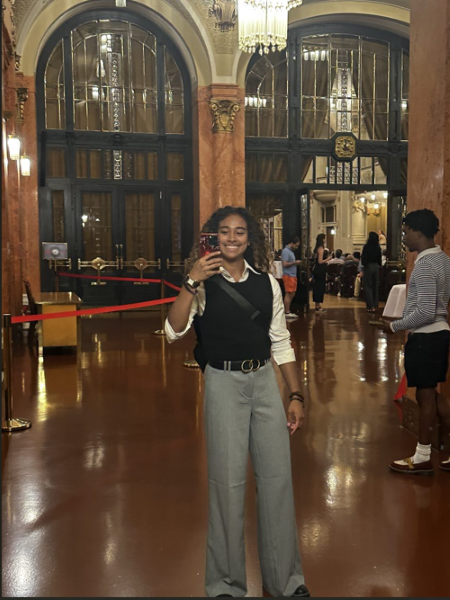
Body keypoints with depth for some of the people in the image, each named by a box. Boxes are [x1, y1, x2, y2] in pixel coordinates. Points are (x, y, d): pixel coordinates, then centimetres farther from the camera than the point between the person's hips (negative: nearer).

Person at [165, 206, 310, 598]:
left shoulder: (266, 282, 6)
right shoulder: (204, 283, -3)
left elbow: (281, 343, 9)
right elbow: (174, 331, -16)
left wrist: (296, 396, 6)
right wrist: (192, 283, -25)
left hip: (264, 380, 3)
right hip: (224, 382, -3)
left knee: (277, 477, 7)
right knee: (228, 482, 2)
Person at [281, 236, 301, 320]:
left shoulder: (291, 251, 18)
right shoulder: (286, 251, -12)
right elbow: (285, 264, -21)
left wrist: (296, 263, 7)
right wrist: (295, 262, -14)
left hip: (293, 275, 10)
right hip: (288, 275, -10)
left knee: (292, 294, 12)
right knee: (288, 294, -7)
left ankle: (287, 311, 19)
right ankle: (287, 313, -2)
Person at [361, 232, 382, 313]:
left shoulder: (366, 246, -13)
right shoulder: (378, 247, 1)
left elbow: (363, 258, -11)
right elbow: (379, 258, 8)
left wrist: (364, 264, 6)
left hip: (368, 266, -5)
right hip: (376, 266, 5)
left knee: (368, 286, 0)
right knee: (375, 286, 12)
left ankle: (371, 306, -8)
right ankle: (375, 305, 16)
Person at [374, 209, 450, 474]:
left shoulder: (425, 265, -21)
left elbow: (425, 311, -25)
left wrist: (395, 326, -14)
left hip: (426, 337, -9)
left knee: (425, 395, 3)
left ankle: (423, 458, 17)